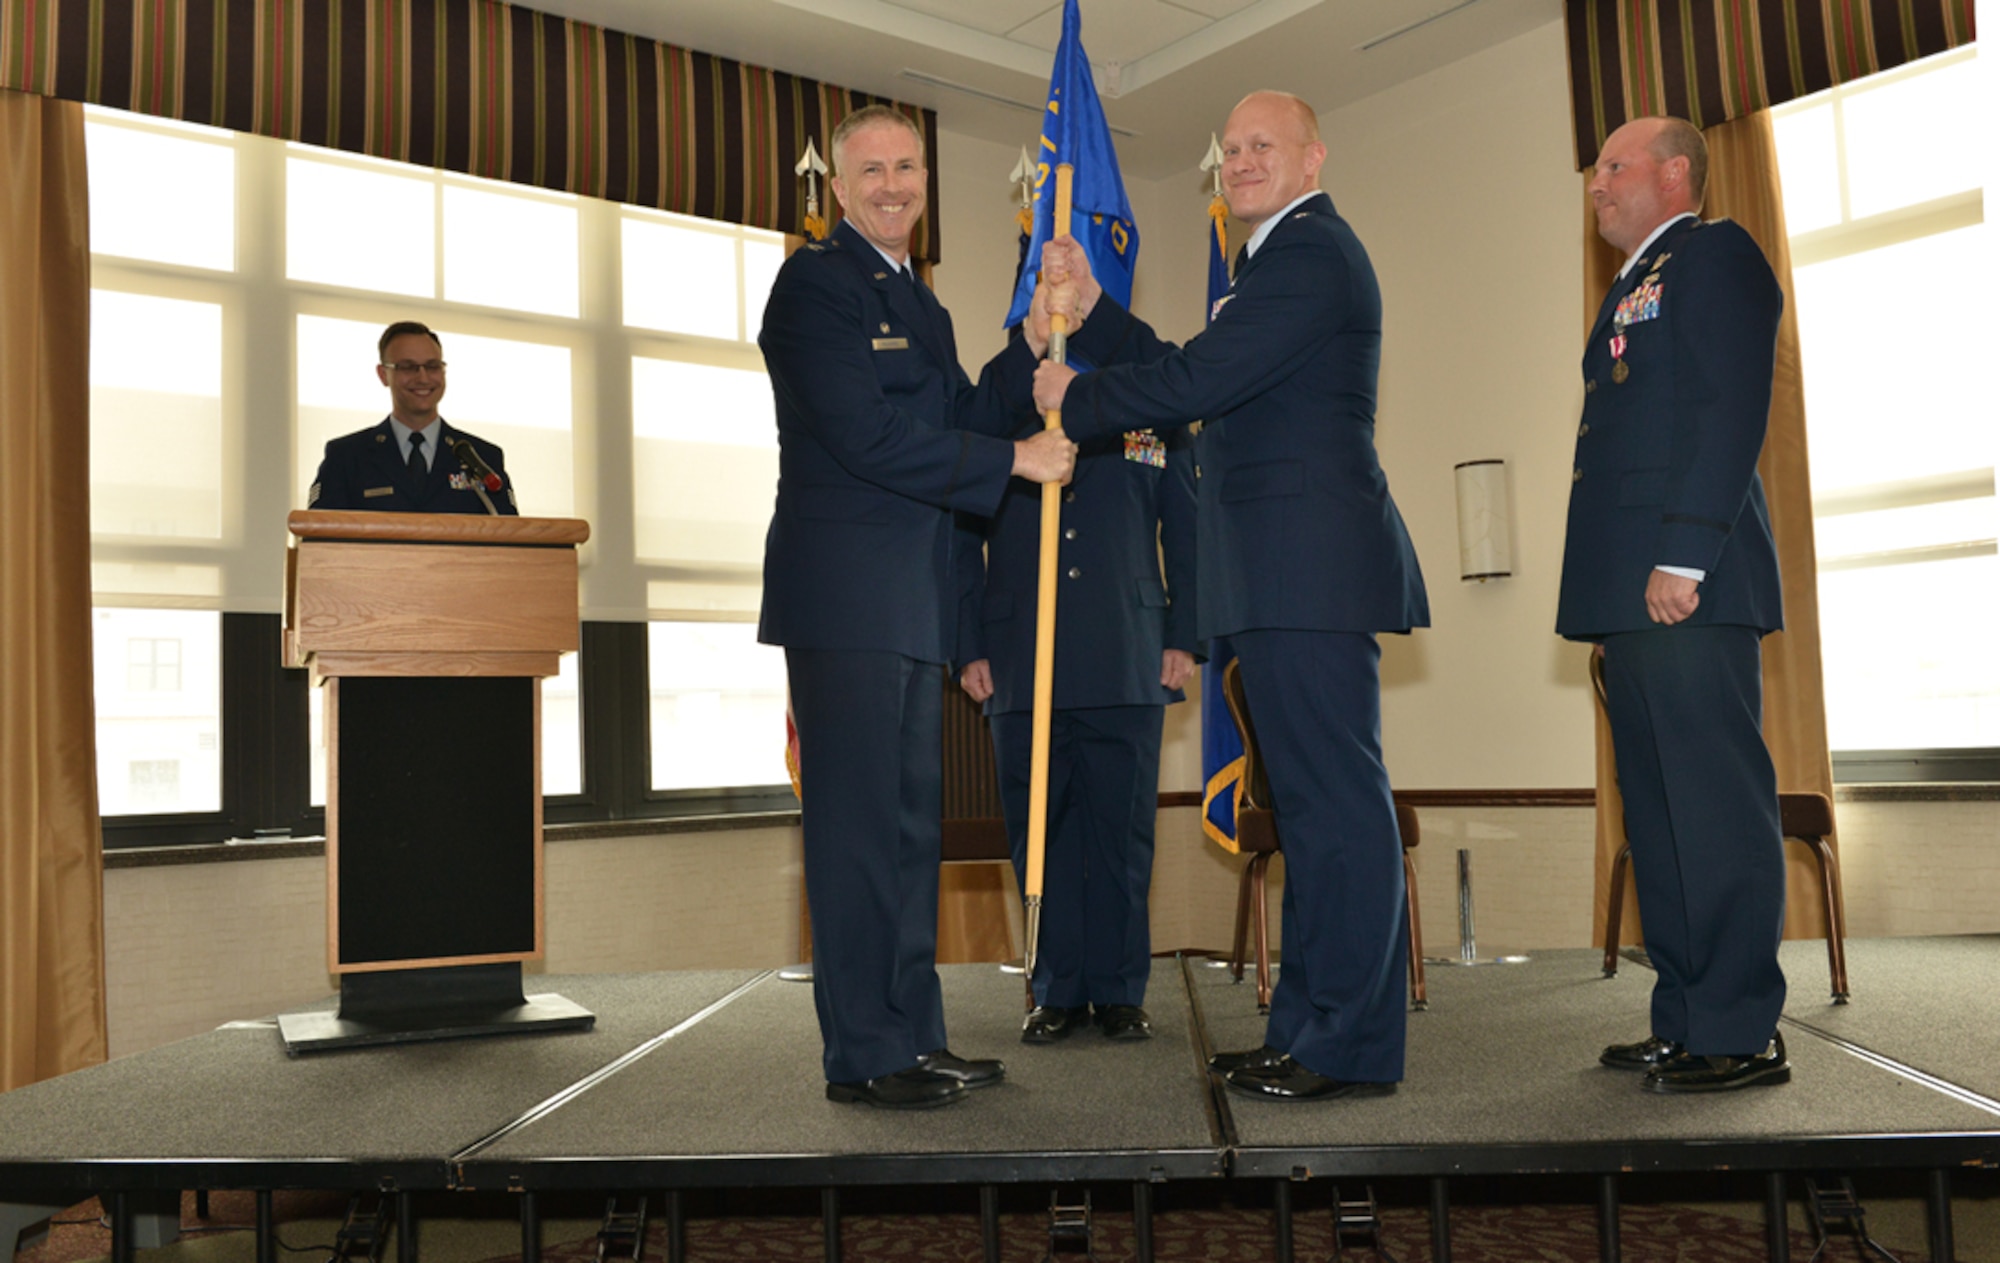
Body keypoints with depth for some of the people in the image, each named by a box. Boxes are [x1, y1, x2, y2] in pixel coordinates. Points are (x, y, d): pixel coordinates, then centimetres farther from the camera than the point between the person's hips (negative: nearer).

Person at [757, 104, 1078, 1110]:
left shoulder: (920, 304, 22)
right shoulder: (815, 281, -6)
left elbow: (957, 421, 18)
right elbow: (865, 435, -15)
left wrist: (1032, 347, 7)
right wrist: (1016, 459, -11)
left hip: (912, 598, 9)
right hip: (846, 589, -9)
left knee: (910, 820, 11)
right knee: (858, 822, -5)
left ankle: (915, 1036, 21)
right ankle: (864, 1055, 4)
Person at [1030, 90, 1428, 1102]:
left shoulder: (1311, 253, -8)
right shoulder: (1284, 257, 27)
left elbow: (1199, 380, -15)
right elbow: (1191, 376, 23)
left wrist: (1076, 400, -2)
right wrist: (1089, 308, 17)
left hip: (1310, 566, -11)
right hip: (1288, 573, 11)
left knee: (1335, 797, -8)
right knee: (1314, 800, 13)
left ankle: (1349, 1046, 0)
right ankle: (1309, 1026, 22)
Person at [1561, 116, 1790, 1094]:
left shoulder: (1715, 254, 0)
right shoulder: (1632, 289, 27)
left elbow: (1734, 409, -13)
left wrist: (1682, 557, -20)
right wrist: (1607, 605, 17)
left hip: (1688, 584, -9)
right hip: (1631, 595, 10)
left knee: (1716, 802, -7)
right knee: (1655, 809, 9)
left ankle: (1740, 1032, 0)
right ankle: (1684, 1021, 16)